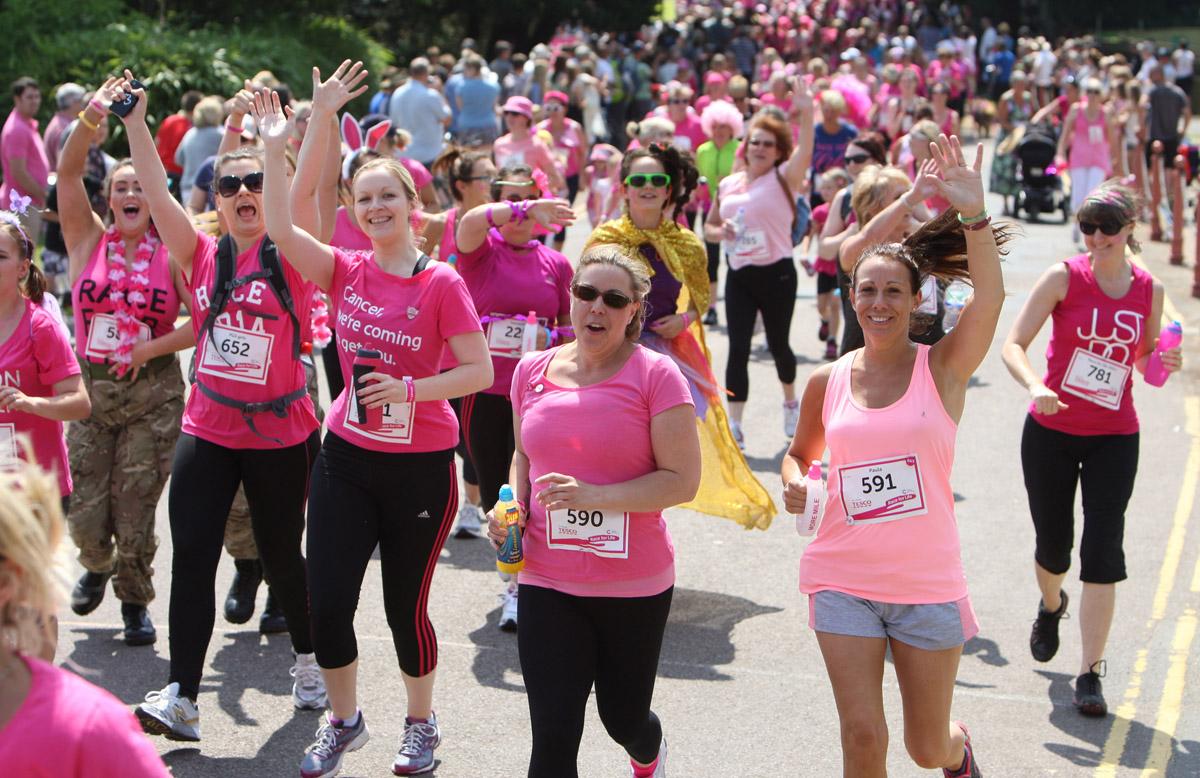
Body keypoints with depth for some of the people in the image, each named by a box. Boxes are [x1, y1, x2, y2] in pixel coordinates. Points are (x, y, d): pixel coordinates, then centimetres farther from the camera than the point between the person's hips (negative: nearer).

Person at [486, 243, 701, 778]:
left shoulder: (655, 376, -10)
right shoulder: (532, 371, 4)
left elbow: (682, 481, -13)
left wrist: (593, 496, -23)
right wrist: (512, 510, 1)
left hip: (635, 585, -2)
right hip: (547, 581, 2)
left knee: (624, 719, 17)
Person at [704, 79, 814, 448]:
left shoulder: (783, 178, -4)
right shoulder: (728, 185, 8)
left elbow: (805, 152, -25)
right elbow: (709, 227, 18)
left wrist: (806, 112, -41)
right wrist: (721, 232, -6)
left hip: (776, 273, -3)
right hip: (739, 275, 3)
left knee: (777, 343, 9)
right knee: (738, 348, -4)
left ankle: (791, 401, 38)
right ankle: (734, 425, -3)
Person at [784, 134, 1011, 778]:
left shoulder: (943, 368, -6)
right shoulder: (827, 382, 1)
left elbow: (989, 298, -25)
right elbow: (801, 451, 19)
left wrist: (973, 215, -39)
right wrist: (794, 482, -5)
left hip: (928, 585, -1)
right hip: (842, 580, 1)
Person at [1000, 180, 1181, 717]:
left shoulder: (1149, 290, 0)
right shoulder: (1065, 278, -8)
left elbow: (1143, 361, 13)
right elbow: (1013, 344, -13)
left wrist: (1164, 362, -10)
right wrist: (1035, 387, -31)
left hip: (1114, 439, 1)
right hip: (1051, 431, -1)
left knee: (1103, 555, -8)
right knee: (1053, 546, 12)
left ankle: (1090, 673, -1)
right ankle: (1051, 606, 48)